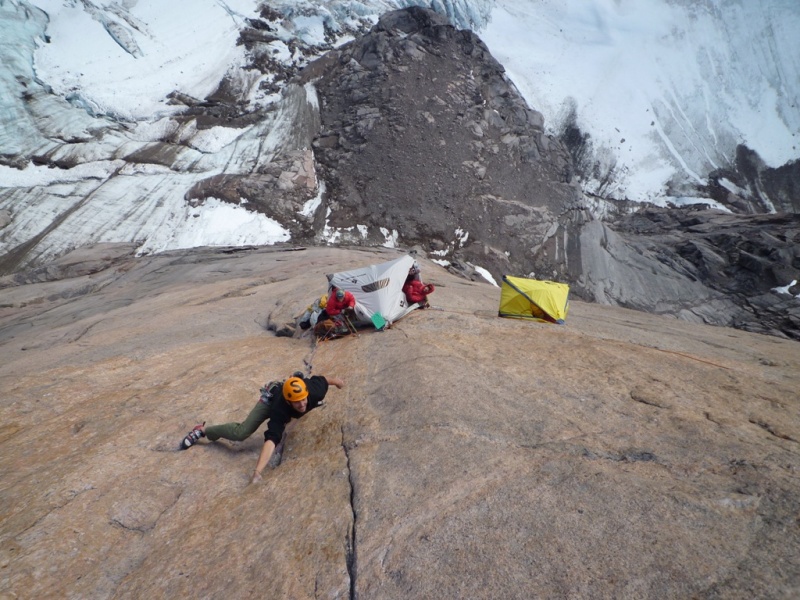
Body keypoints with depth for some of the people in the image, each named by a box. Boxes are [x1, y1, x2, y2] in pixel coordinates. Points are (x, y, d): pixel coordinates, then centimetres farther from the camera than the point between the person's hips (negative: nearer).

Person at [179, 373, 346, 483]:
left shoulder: (314, 390, -41)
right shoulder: (280, 410, -48)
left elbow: (321, 379, -18)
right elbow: (271, 439, -56)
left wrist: (336, 380, 2)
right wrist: (258, 471, -67)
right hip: (273, 397, -4)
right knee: (241, 432, -17)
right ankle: (202, 430, 7)